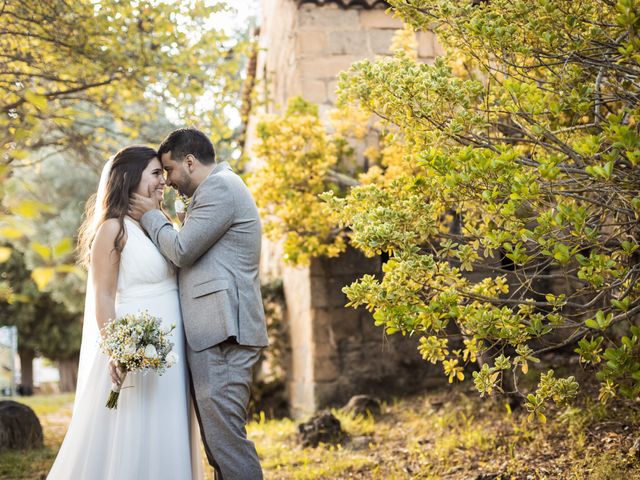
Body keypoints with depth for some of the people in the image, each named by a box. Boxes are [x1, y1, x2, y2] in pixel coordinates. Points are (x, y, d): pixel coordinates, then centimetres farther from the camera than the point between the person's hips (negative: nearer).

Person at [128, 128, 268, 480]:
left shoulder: (219, 187, -7)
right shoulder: (221, 187, 25)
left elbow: (182, 250, -11)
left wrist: (150, 216, 3)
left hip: (221, 331, -11)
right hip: (217, 331, 11)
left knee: (225, 437, -11)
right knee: (219, 439, 11)